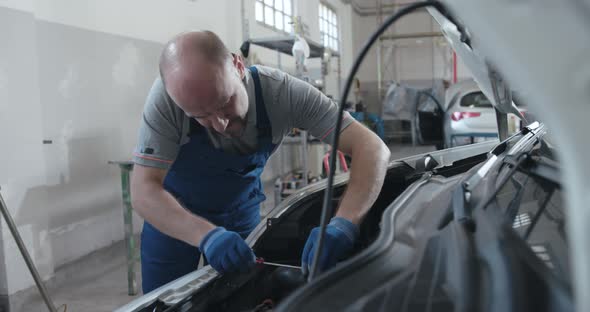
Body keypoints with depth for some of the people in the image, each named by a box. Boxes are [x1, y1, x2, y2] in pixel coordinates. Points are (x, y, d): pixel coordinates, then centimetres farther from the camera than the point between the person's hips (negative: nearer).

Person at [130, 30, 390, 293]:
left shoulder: (282, 91, -29)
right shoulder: (167, 96, -31)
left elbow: (373, 149, -32)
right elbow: (143, 191, -30)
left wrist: (343, 225, -48)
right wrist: (208, 235, -47)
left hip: (242, 210, 1)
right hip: (173, 214, -1)